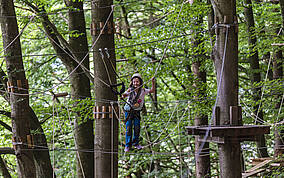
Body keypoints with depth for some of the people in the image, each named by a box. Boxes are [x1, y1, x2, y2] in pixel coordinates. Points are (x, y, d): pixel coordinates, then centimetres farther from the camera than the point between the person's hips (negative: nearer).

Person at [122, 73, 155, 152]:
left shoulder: (142, 90, -6)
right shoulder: (130, 90, -14)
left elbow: (152, 90, -10)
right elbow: (124, 95, -28)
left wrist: (153, 82, -24)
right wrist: (124, 95, -52)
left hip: (137, 111, 2)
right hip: (128, 111, -2)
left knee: (137, 127, -1)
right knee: (128, 128, -5)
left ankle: (135, 143, 18)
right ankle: (127, 145, 3)